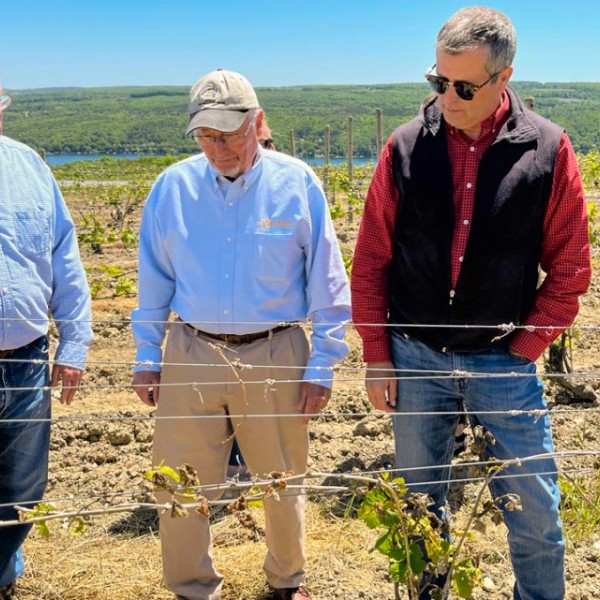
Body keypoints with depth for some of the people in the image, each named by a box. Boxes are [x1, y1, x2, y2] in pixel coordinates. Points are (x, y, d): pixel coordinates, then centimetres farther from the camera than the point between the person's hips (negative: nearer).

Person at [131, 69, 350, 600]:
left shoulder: (297, 183, -5)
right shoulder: (173, 186, -1)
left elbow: (327, 285, -1)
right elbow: (154, 283, 8)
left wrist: (321, 366, -3)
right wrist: (146, 358, 8)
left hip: (274, 357, -1)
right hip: (191, 356, 1)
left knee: (283, 484, 14)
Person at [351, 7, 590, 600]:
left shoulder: (547, 150, -8)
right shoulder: (406, 147, -4)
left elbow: (569, 270, -1)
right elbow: (370, 263, 2)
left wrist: (522, 349, -5)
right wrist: (377, 357, 1)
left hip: (501, 360, -1)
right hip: (415, 356, 2)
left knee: (535, 512, 7)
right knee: (421, 502, 17)